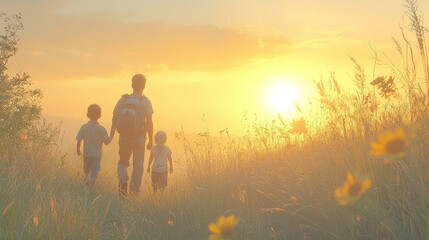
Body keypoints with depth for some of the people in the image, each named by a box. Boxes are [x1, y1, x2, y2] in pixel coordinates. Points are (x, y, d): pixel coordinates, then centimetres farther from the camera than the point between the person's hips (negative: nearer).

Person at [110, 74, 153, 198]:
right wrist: (151, 140, -5)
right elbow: (149, 122, -11)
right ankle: (134, 188, 16)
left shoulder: (123, 100, 3)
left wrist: (111, 135, -5)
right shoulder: (145, 101, -6)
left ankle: (123, 179, -10)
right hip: (139, 139, -2)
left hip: (124, 137, 2)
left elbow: (114, 119, -5)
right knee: (138, 165, 14)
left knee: (123, 161, 17)